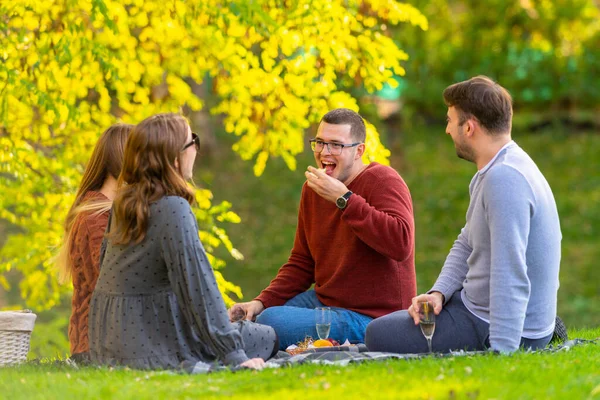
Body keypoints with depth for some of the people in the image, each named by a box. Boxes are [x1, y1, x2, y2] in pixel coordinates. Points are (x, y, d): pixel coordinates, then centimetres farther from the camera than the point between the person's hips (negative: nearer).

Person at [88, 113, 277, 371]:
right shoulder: (173, 208, -19)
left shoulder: (123, 202, 7)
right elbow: (198, 286, -21)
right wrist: (233, 355, -18)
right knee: (266, 338, 6)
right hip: (153, 341, -9)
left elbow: (103, 261, 17)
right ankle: (191, 366, -6)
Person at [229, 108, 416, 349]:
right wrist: (262, 302, 2)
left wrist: (343, 199, -28)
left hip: (368, 315, -8)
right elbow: (301, 263, 18)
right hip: (323, 300, 8)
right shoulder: (312, 188, 11)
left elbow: (401, 244, -32)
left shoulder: (383, 181, -13)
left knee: (271, 322, -24)